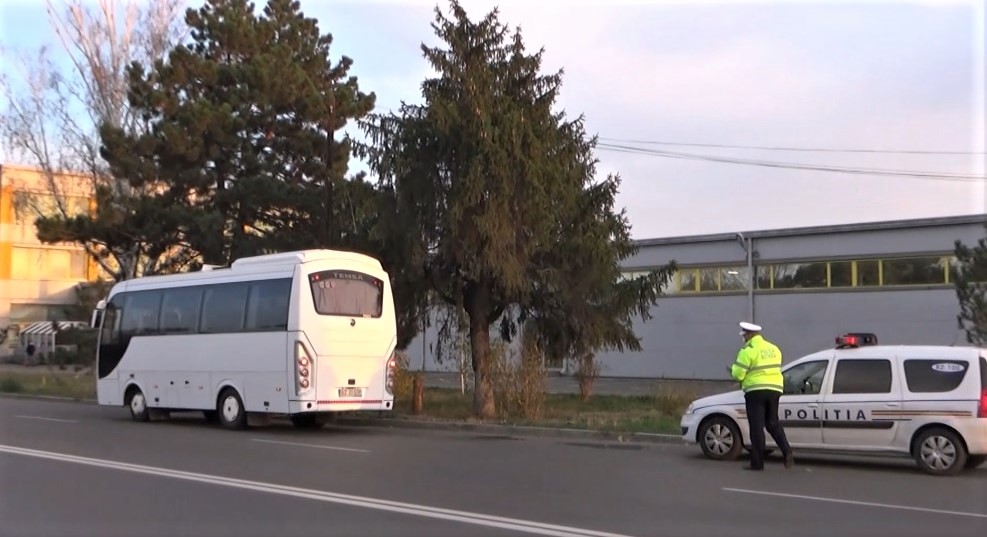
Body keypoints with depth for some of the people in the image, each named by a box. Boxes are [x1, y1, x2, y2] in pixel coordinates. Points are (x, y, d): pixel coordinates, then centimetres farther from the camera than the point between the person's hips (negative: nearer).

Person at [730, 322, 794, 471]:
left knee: (757, 427, -1)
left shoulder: (748, 350, -9)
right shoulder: (773, 348, 15)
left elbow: (738, 374, -11)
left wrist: (733, 369, 10)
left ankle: (757, 463, 2)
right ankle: (787, 452, -1)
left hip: (756, 391, -7)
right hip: (774, 389, 7)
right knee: (773, 423, 17)